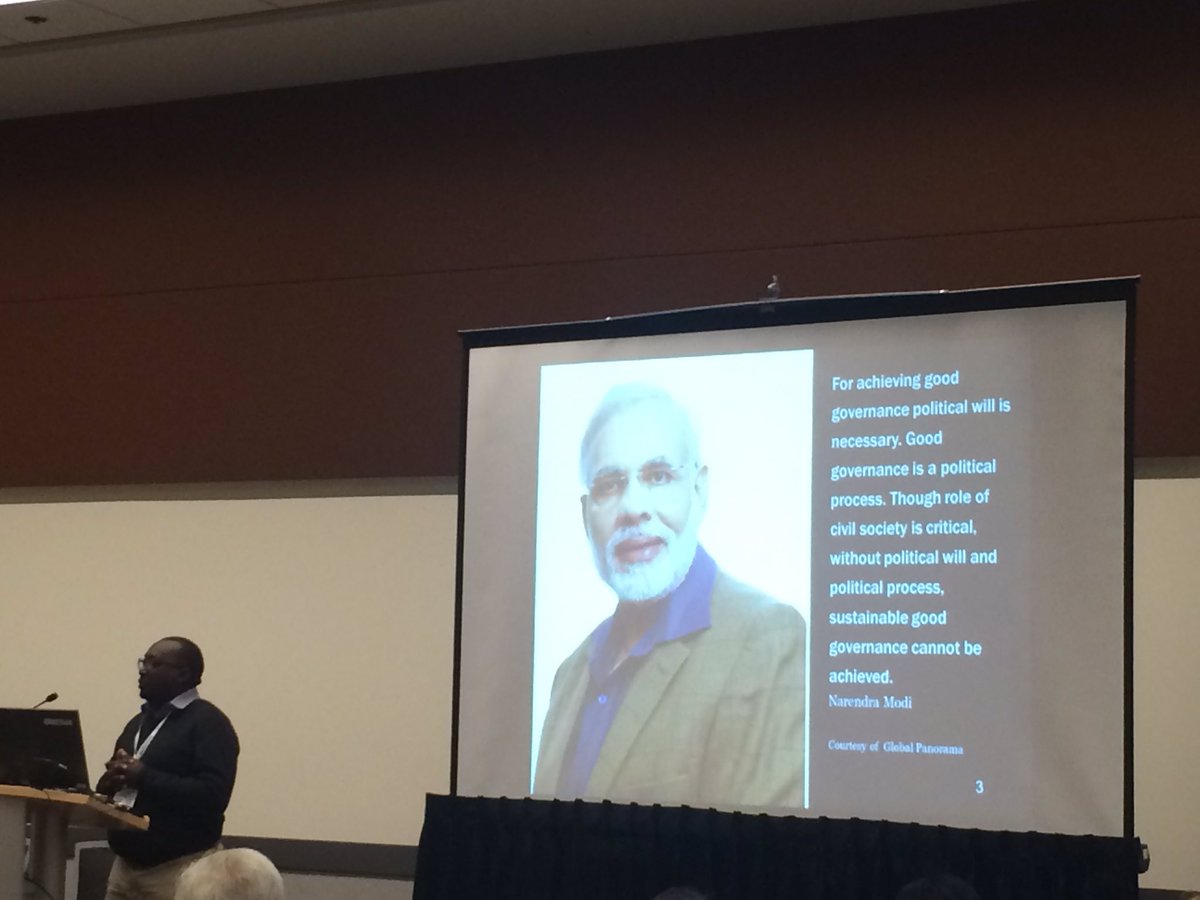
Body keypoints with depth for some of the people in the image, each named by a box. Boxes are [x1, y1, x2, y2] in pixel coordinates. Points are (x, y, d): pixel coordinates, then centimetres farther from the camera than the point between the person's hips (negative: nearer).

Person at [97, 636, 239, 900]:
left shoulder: (208, 723, -7)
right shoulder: (139, 722, 19)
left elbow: (212, 795, -19)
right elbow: (108, 788, 23)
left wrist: (145, 778, -18)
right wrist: (111, 781, -2)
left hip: (179, 868, -8)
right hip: (127, 864, 8)